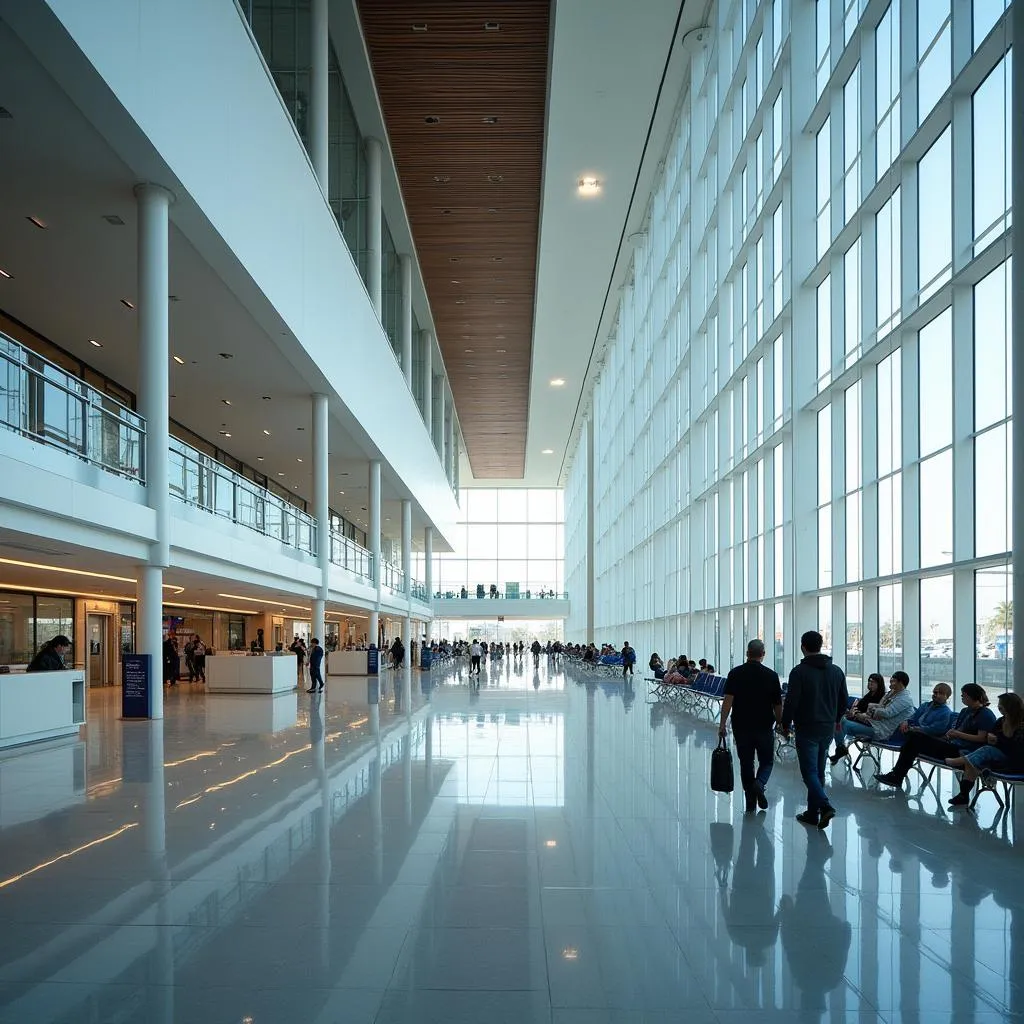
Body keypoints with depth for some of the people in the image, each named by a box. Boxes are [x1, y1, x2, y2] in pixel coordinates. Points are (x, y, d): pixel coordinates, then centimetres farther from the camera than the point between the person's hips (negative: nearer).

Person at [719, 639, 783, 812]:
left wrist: (722, 723, -8)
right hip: (764, 726, -1)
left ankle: (750, 804, 12)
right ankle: (759, 784, -14)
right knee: (767, 761, 14)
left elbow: (728, 700, -10)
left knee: (746, 764, 10)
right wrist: (779, 723, 17)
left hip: (741, 726, 1)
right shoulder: (771, 675, -3)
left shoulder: (735, 673, -3)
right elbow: (778, 705, 2)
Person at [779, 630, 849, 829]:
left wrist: (785, 725, 0)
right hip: (828, 729, 6)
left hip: (807, 730, -6)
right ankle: (812, 813, 17)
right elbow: (844, 701, 11)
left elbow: (791, 701, -14)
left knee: (809, 771, -3)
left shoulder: (799, 671, -13)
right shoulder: (836, 671, 5)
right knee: (818, 771, 14)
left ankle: (824, 805, -21)